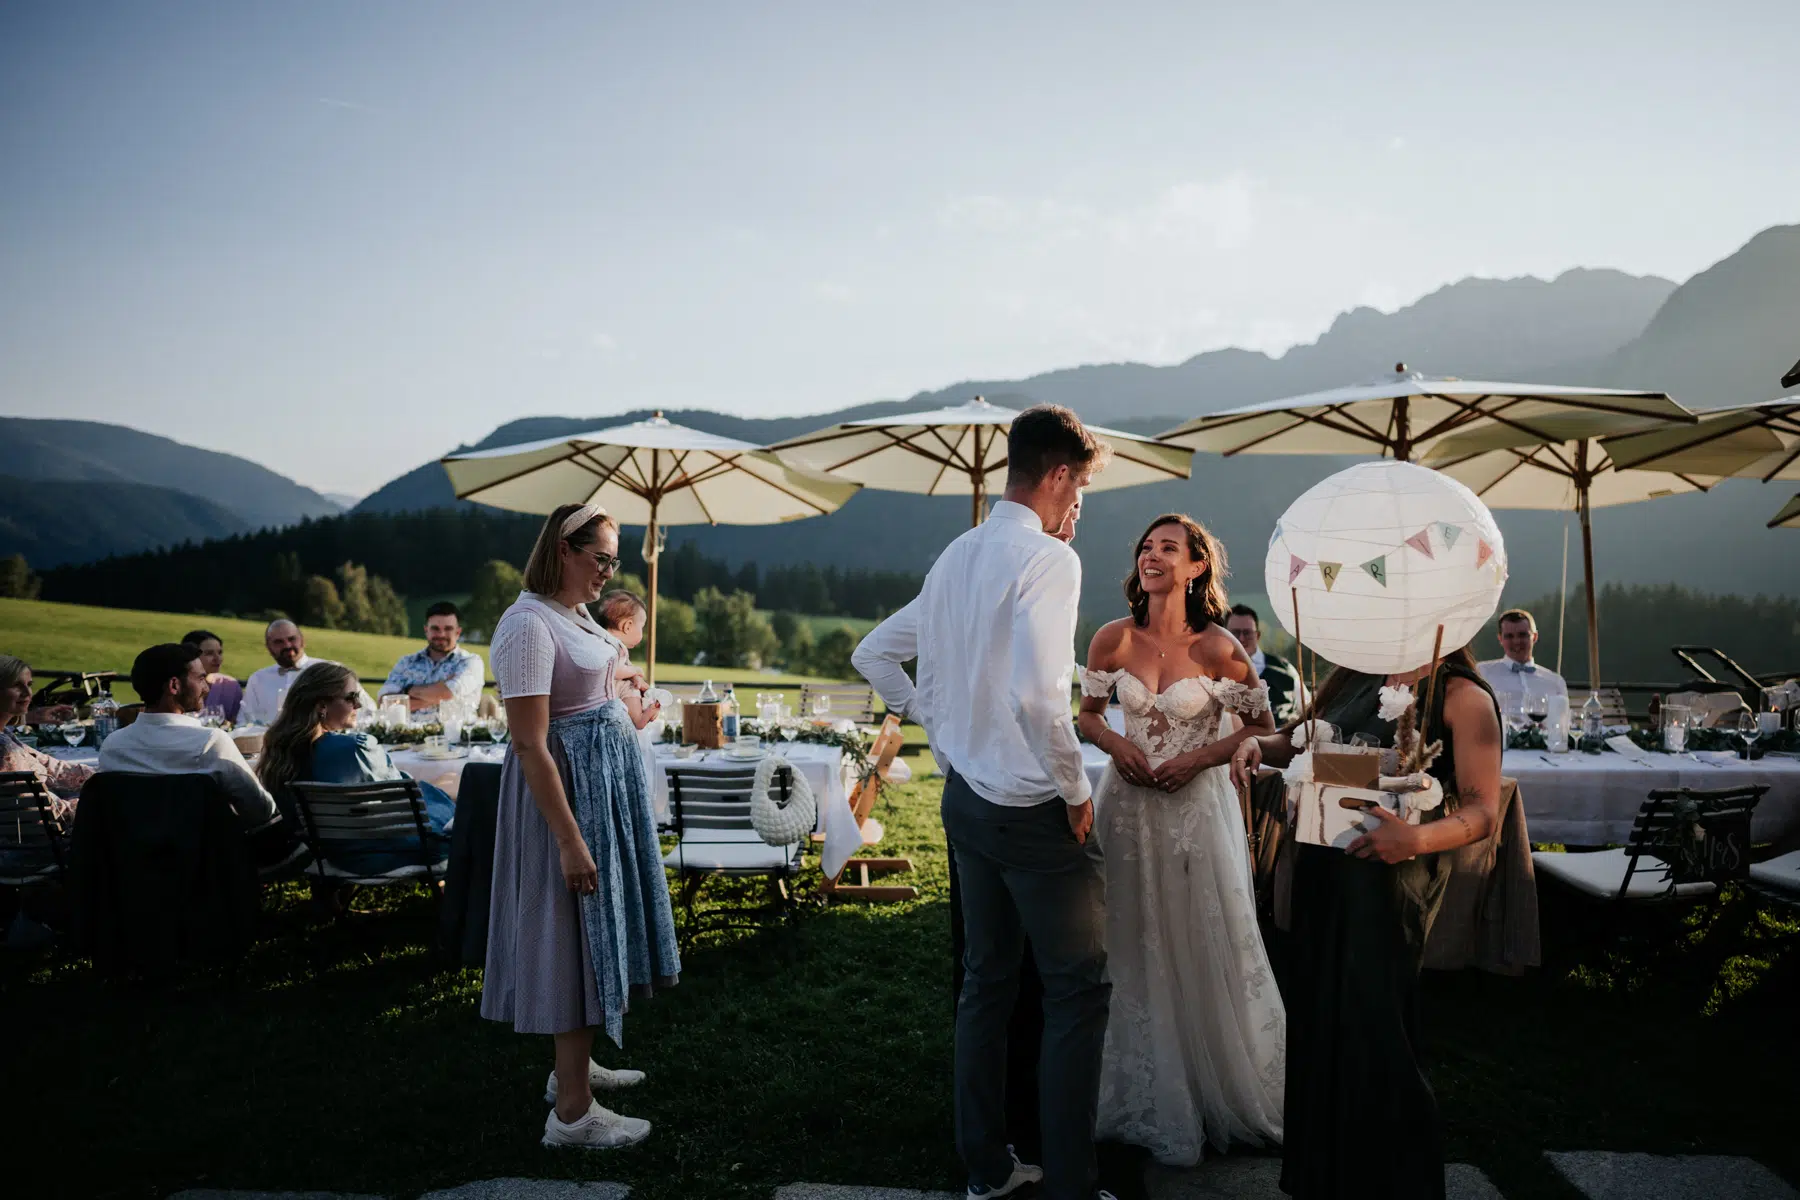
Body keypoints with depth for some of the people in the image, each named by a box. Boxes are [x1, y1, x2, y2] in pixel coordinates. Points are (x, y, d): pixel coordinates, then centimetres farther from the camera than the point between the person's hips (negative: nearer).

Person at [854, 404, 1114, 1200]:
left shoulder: (956, 557, 9)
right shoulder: (1047, 557, -16)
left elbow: (874, 655, 16)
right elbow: (1038, 694, -28)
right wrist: (1076, 790, -15)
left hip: (966, 799, 8)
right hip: (1034, 808, -8)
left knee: (986, 983, 16)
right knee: (1078, 992, 4)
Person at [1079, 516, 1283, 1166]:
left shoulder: (1217, 647, -12)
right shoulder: (1113, 639, -5)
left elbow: (1262, 727, -2)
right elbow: (1088, 713, 9)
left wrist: (1200, 757, -13)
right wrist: (1115, 743, -11)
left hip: (1196, 803, -2)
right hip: (1128, 804, 3)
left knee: (1205, 950, 5)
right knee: (1135, 951, 11)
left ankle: (1219, 1096, 28)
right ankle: (1150, 1101, 29)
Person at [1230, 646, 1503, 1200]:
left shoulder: (1462, 696, -4)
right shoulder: (1354, 676, 12)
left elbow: (1482, 810, -8)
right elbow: (1297, 741, 22)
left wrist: (1417, 838, -26)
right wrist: (1258, 743, 0)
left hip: (1390, 879, -5)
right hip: (1322, 867, 6)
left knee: (1369, 1035, -4)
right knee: (1320, 1023, 12)